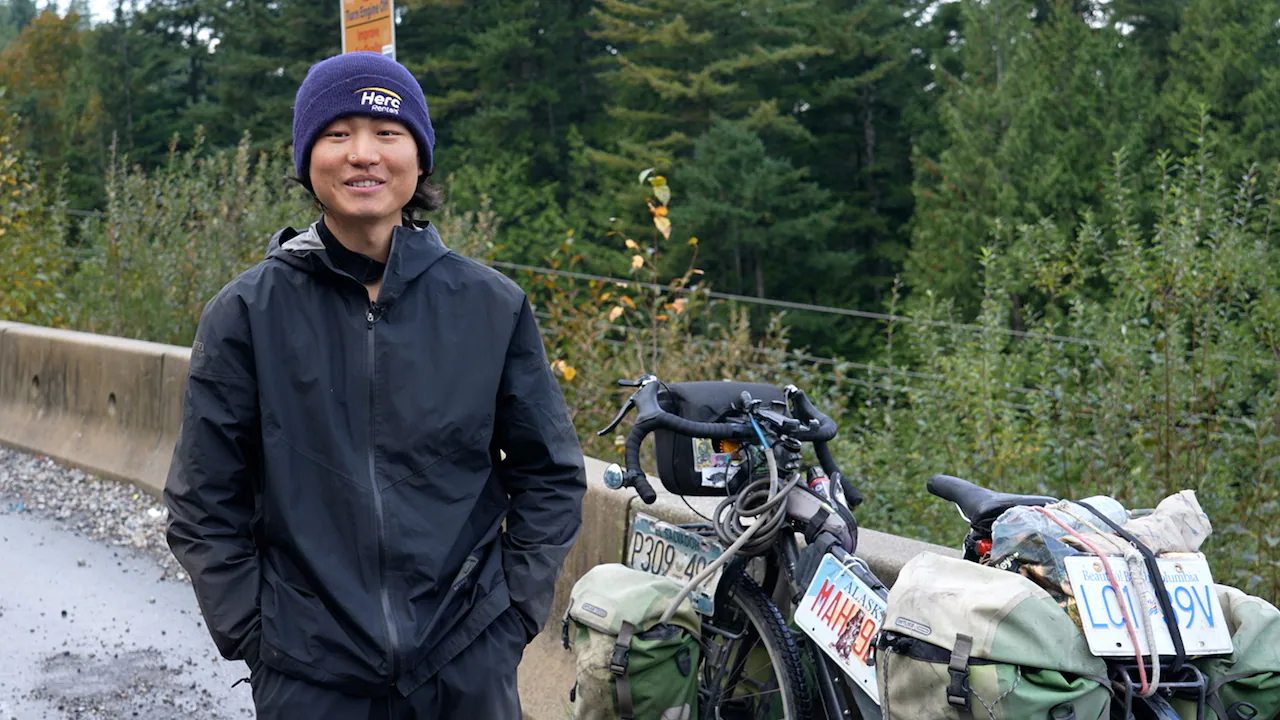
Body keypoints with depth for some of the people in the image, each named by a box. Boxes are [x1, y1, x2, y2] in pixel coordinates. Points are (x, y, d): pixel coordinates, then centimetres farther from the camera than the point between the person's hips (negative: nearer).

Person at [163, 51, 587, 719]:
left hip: (470, 665, 1)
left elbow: (550, 474, 7)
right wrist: (251, 634, -4)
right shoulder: (247, 313, -3)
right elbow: (204, 503, 1)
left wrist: (515, 610, 1)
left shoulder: (492, 305, -1)